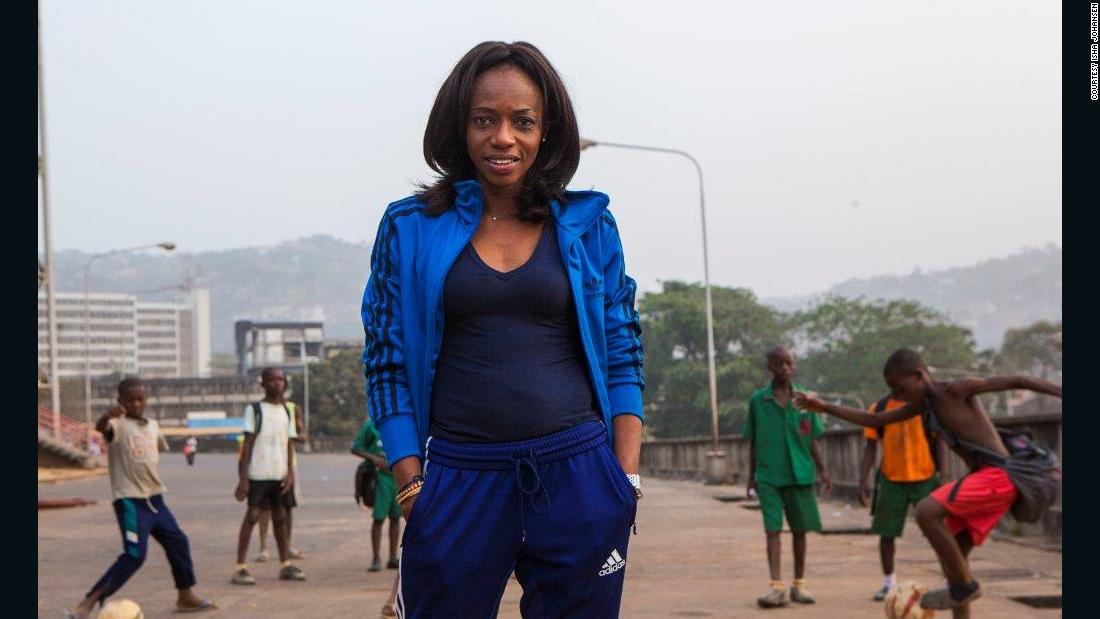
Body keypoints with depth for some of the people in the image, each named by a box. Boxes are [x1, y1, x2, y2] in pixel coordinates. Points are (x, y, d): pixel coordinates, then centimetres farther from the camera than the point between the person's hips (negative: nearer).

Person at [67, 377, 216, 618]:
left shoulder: (153, 426, 10)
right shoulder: (118, 424, -12)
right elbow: (101, 427, -36)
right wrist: (107, 416, -58)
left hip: (155, 499, 8)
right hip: (130, 501, -8)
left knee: (178, 542, 15)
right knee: (135, 555, -16)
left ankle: (186, 596, 32)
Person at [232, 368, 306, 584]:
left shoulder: (287, 411, 14)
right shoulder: (254, 409, -2)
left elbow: (289, 443, 14)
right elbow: (248, 444, -6)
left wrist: (290, 471, 1)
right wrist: (243, 477, -12)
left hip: (280, 474, 5)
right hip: (258, 474, -5)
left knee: (280, 517, 11)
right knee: (252, 516, -7)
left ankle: (285, 564, 18)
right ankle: (240, 568, -5)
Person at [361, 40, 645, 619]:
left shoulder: (588, 225, 7)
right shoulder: (410, 228, 5)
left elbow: (622, 358, 9)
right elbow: (388, 365, 5)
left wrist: (627, 478, -1)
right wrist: (411, 486, -3)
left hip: (577, 476, 1)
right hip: (458, 479, 0)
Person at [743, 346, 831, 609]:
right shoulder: (758, 401, 1)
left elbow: (812, 440, 8)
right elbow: (753, 442, 7)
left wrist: (823, 470, 0)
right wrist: (751, 476, 8)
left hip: (800, 474, 2)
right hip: (769, 476, -2)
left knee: (800, 529, 7)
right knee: (772, 529, -10)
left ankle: (799, 585, 19)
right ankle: (777, 587, -13)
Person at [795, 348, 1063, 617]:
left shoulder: (956, 390, -11)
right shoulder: (923, 405, 12)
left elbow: (1018, 380, -12)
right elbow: (873, 420, 20)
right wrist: (825, 407, 15)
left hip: (999, 476, -9)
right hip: (982, 476, 9)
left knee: (926, 511, -21)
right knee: (951, 554, 7)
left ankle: (964, 585, -7)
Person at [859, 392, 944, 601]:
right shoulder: (878, 409, 0)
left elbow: (937, 442, 3)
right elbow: (870, 447, 2)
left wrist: (940, 475, -4)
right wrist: (863, 480, -7)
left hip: (925, 478, -1)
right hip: (891, 480, 1)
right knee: (886, 533, 7)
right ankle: (889, 583, 22)